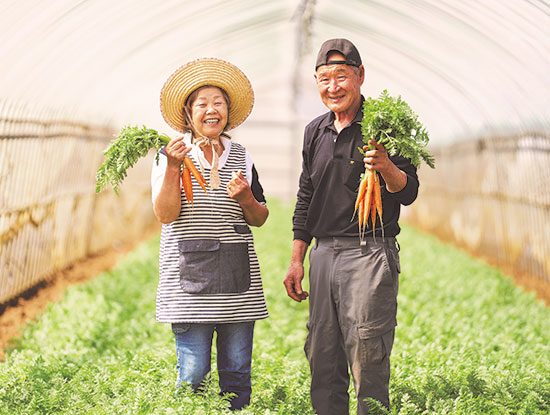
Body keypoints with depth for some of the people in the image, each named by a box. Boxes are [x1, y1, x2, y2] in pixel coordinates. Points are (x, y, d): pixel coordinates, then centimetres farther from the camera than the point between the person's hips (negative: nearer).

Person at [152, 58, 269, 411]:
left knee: (237, 369, 3)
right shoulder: (172, 154, 3)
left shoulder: (241, 157, 12)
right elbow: (165, 214, -6)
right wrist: (173, 167, -15)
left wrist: (245, 199, -6)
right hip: (189, 276, -3)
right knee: (193, 372, -5)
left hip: (238, 281, 3)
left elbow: (260, 219, 15)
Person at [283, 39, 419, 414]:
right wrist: (296, 260, 17)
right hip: (323, 254, 6)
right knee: (321, 359, 8)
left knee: (367, 361, -7)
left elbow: (408, 193, -8)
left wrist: (386, 168, -30)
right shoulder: (315, 132, 14)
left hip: (369, 254, -6)